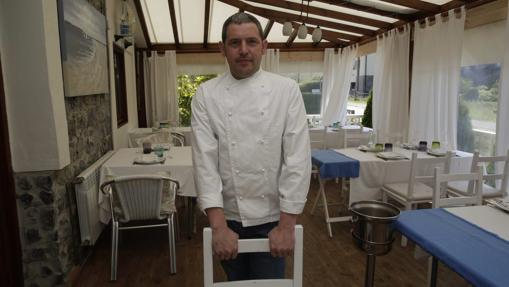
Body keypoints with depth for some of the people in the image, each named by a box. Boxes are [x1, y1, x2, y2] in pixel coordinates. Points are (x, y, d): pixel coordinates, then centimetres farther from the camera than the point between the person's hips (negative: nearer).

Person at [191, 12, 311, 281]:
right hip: (227, 217, 1)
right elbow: (204, 160, -11)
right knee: (237, 281, 21)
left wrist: (287, 224, -14)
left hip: (271, 217, -1)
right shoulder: (206, 95, -5)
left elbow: (297, 158, -11)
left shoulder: (287, 90, -7)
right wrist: (218, 225, -17)